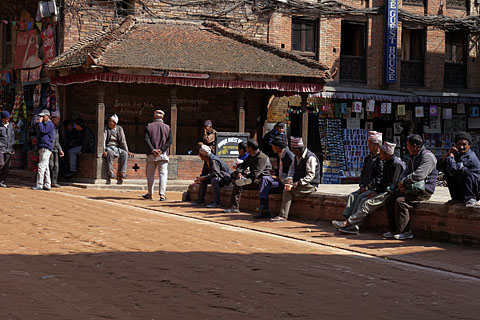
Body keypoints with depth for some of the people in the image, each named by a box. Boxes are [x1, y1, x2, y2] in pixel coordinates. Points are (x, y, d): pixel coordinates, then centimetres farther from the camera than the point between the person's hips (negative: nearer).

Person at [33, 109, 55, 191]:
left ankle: (39, 185, -18)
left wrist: (40, 122, -12)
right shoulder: (44, 124, 23)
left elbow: (43, 130, -21)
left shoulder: (49, 124, -7)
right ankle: (47, 185, 12)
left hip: (46, 148, -10)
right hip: (41, 148, 10)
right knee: (45, 167, 10)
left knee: (42, 166, -15)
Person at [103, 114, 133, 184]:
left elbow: (123, 141, 8)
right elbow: (103, 140, -8)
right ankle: (109, 177, -40)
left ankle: (120, 176, -32)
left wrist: (127, 151, -2)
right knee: (110, 153, -38)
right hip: (108, 147, -3)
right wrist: (104, 150, -22)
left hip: (117, 148, 3)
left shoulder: (119, 129, 9)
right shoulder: (106, 128, 2)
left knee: (124, 154, -28)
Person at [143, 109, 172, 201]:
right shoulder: (167, 127, 7)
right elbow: (169, 141, -5)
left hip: (151, 155, 0)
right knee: (163, 174, 0)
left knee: (150, 174, 11)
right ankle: (162, 194, -10)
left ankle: (150, 194, 18)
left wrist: (153, 150, -14)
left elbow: (147, 139, -9)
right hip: (163, 155, 0)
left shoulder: (148, 126, 5)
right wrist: (162, 150, -11)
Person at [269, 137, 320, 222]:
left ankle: (283, 216, -26)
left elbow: (310, 175, -21)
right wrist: (290, 178, -9)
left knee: (288, 189, -26)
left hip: (310, 185, -9)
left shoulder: (310, 157, -16)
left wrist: (298, 183, -28)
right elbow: (292, 168, 12)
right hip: (298, 182, 9)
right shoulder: (297, 156, 13)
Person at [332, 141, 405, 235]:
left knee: (368, 203, -21)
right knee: (364, 201, -8)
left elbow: (391, 184, -19)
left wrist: (377, 192, -14)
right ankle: (354, 227, -17)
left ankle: (347, 223, -21)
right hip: (385, 191, 10)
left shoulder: (396, 164, -16)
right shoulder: (386, 162, 16)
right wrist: (375, 191, 5)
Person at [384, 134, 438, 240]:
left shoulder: (427, 157, -13)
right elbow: (406, 172, 19)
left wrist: (403, 182, -13)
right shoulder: (412, 158, 19)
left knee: (400, 201, -28)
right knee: (389, 200, -2)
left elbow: (419, 175, -24)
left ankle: (405, 231, -21)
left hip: (424, 190, -10)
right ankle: (393, 230, -1)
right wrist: (401, 182, -4)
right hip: (412, 188, 10)